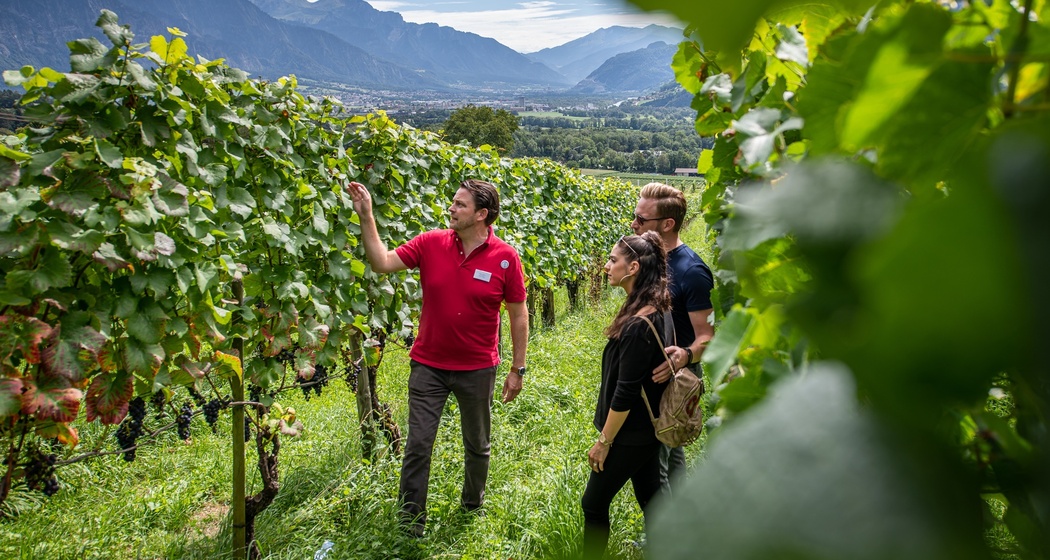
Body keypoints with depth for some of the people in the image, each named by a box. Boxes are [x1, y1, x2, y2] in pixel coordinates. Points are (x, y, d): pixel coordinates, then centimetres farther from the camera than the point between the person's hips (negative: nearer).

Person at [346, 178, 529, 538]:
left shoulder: (505, 258, -12)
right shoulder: (431, 243, -7)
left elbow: (518, 314, -4)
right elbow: (382, 263, -7)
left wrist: (517, 369, -2)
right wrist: (366, 217, -16)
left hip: (478, 369, -1)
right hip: (428, 366, 1)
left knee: (477, 445, 18)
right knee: (418, 445, 5)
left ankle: (472, 506, 43)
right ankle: (410, 523, 21)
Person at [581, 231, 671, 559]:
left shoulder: (638, 326, -27)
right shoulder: (652, 311, 3)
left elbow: (626, 391, -24)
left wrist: (604, 440, -16)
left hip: (629, 434, -9)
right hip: (646, 429, 9)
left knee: (594, 503, 6)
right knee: (650, 495, 19)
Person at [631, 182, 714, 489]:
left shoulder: (691, 271, -21)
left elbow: (706, 336, -21)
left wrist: (685, 355, -39)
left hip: (673, 380, -8)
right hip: (649, 375, 8)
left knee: (654, 461, -3)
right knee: (670, 452, 21)